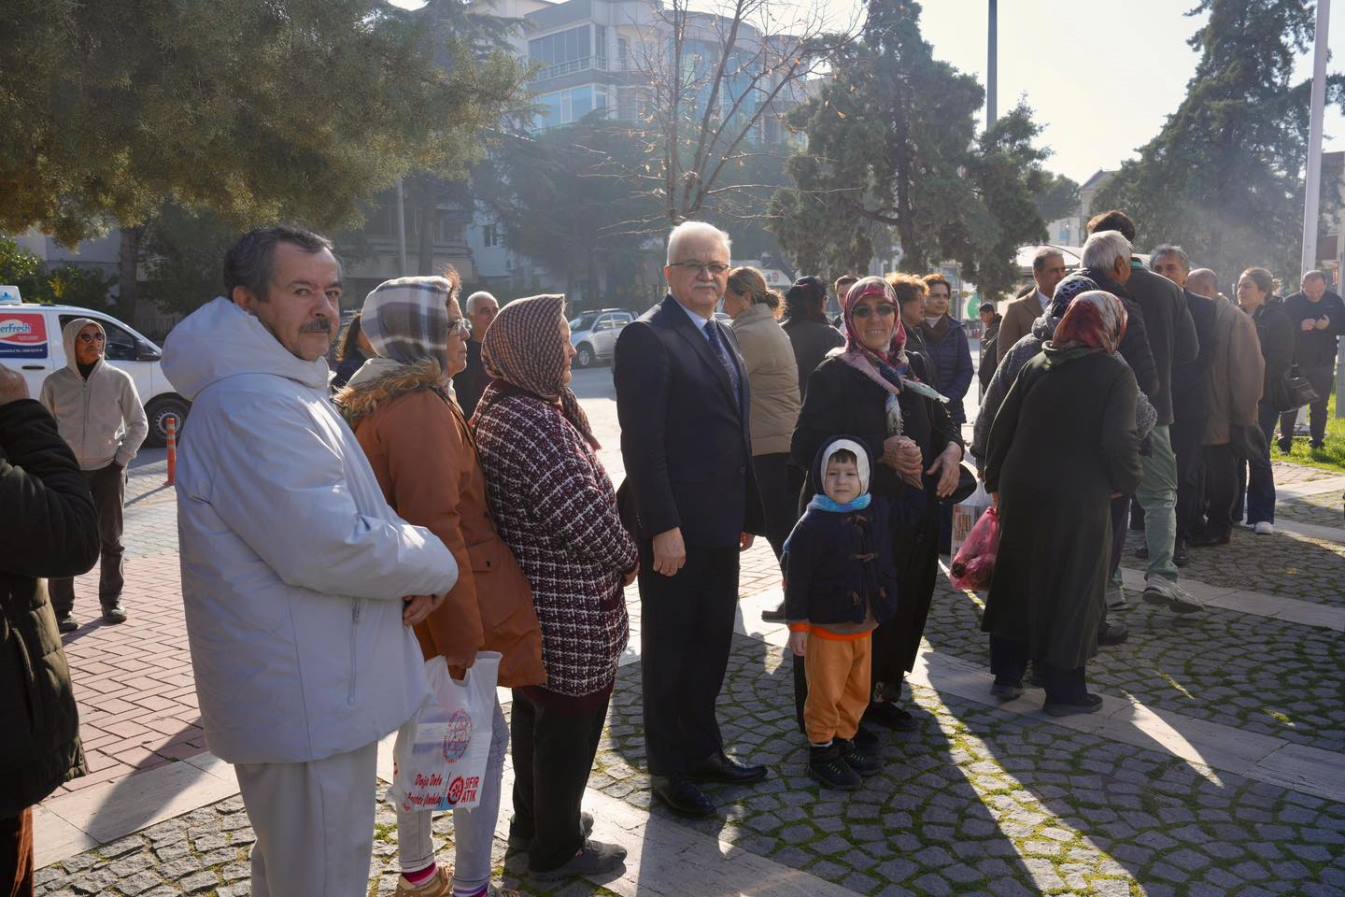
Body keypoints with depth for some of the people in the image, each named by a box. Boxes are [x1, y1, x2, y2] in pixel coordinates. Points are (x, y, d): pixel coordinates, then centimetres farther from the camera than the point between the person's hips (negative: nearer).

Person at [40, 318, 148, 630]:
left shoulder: (119, 379, -1)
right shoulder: (55, 383, 1)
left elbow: (139, 424, 6)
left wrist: (122, 460, -2)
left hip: (107, 471, 0)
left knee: (111, 540, 8)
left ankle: (112, 601, 20)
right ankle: (62, 609, 7)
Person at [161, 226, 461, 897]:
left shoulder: (285, 390, 13)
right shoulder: (252, 403, -23)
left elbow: (329, 518, 19)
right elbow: (328, 549, -30)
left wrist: (405, 574, 0)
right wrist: (435, 565, -12)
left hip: (308, 695, 11)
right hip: (308, 707, -11)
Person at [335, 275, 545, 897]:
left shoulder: (374, 402, 11)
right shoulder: (422, 407, -20)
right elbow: (436, 529, -24)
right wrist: (462, 637, -21)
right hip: (445, 608, -10)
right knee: (485, 737, 4)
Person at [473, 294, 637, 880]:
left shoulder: (500, 405, 7)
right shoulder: (533, 421, -26)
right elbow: (583, 512, -24)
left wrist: (614, 552, 10)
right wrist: (627, 559, -7)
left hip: (530, 599, 10)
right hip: (569, 608, -10)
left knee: (535, 710, 24)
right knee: (570, 722, 7)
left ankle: (532, 817, 43)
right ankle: (558, 848, 24)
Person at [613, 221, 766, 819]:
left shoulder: (723, 339, 14)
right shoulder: (647, 338, -13)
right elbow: (641, 440, -19)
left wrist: (748, 513, 16)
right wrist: (663, 527, -23)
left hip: (719, 525, 8)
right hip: (673, 529, -8)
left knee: (712, 645, 18)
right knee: (669, 651, 7)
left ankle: (703, 750, 35)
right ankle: (669, 769, 23)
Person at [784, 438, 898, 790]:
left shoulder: (877, 514, 1)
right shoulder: (812, 524, -17)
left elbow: (885, 564, 16)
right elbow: (796, 578, -14)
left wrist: (885, 607, 16)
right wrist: (798, 625, -13)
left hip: (865, 625, 6)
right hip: (827, 627, -6)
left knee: (858, 689, 18)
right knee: (826, 693, 4)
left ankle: (844, 741, 35)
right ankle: (821, 752, 20)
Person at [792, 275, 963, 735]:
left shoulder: (912, 367, 9)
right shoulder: (833, 375, -8)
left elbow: (941, 419, 22)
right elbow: (806, 447, -15)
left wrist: (953, 448, -2)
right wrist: (882, 450, -22)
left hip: (914, 517, 6)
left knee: (905, 609, 12)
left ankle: (883, 695, 31)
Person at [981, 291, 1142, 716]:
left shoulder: (1036, 365, 7)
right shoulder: (1115, 372, -7)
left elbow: (1002, 425, 7)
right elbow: (1119, 440, -15)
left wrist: (996, 481, 16)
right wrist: (1124, 481, 3)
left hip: (1020, 491, 5)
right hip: (1078, 500, -5)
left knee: (1015, 579, 16)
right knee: (1071, 589, 7)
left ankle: (1006, 674, 26)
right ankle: (1063, 690, 16)